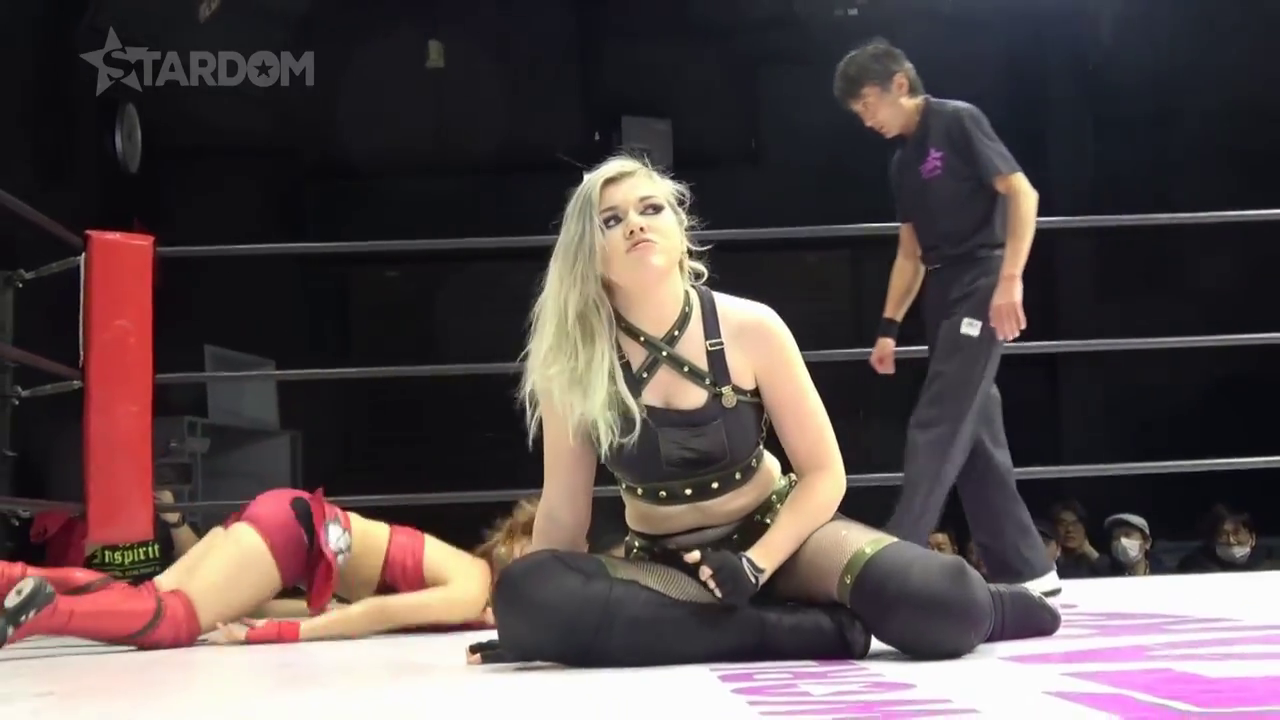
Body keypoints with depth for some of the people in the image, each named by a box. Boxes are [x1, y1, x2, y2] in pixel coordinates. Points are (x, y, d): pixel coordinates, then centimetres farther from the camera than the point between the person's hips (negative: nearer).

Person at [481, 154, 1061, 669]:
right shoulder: (572, 361, -13)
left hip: (772, 531, -1)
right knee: (524, 594, -34)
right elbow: (564, 510, -4)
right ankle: (821, 630, -28)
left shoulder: (750, 329, -12)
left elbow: (823, 474, -8)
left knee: (941, 603, -32)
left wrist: (755, 566, -21)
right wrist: (534, 618, -2)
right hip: (659, 564, 2)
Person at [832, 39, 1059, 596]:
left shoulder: (958, 121, -6)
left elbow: (1022, 193, -13)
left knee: (937, 430, -12)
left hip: (982, 287, -8)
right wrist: (888, 328, 13)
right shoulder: (903, 163, 16)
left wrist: (1010, 279, -22)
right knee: (975, 438, 6)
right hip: (943, 297, 9)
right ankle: (1026, 570, 11)